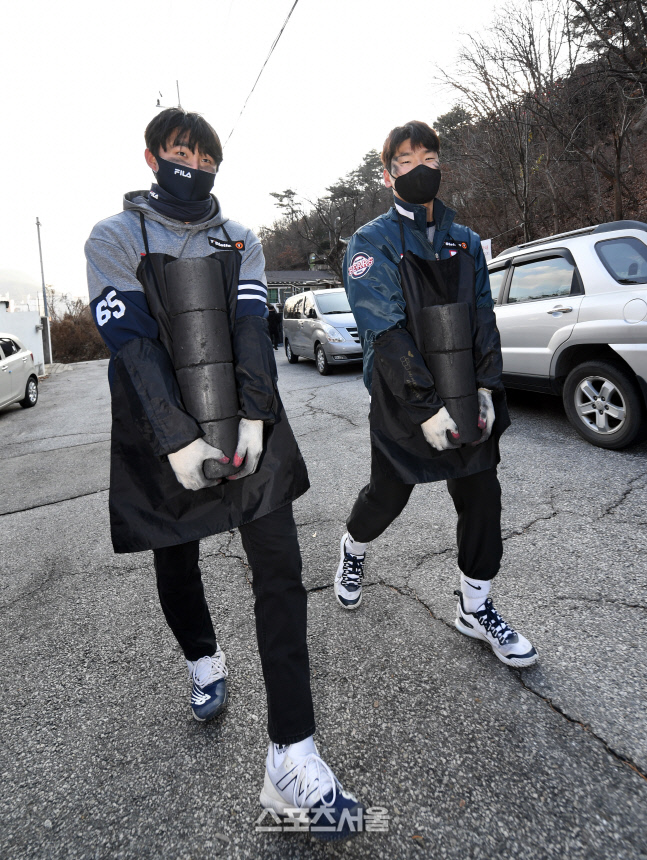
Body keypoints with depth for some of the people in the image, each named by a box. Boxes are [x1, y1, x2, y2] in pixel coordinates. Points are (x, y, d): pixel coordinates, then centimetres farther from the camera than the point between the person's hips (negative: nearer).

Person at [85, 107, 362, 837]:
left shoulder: (239, 240, 12)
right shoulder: (114, 238, 2)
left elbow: (252, 332, -2)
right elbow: (132, 345, -11)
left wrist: (253, 419, -16)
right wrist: (178, 441, -21)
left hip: (244, 424, 2)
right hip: (160, 434, -1)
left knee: (280, 573, -7)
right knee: (175, 566, 15)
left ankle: (291, 761, 2)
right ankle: (203, 661, 48)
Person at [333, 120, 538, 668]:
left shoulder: (465, 242, 13)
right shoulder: (372, 243, -4)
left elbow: (484, 318, 8)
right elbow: (385, 331, -15)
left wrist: (485, 388, -6)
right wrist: (427, 406, -21)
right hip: (401, 399, -4)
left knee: (482, 498, 6)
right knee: (388, 495, 8)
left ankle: (475, 608, 25)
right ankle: (353, 551, 42)